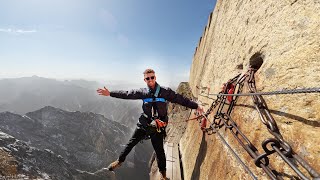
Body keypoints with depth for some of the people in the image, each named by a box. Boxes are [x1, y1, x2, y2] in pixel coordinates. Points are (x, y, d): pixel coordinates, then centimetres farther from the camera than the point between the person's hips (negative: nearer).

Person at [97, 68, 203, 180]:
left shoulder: (165, 92, -8)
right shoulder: (142, 92, -1)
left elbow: (180, 99, -7)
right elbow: (127, 94, 1)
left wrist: (196, 106, -8)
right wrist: (110, 93, 0)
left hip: (158, 127, -2)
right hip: (143, 124, 2)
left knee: (159, 150, 11)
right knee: (131, 142, 15)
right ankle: (120, 161, 41)